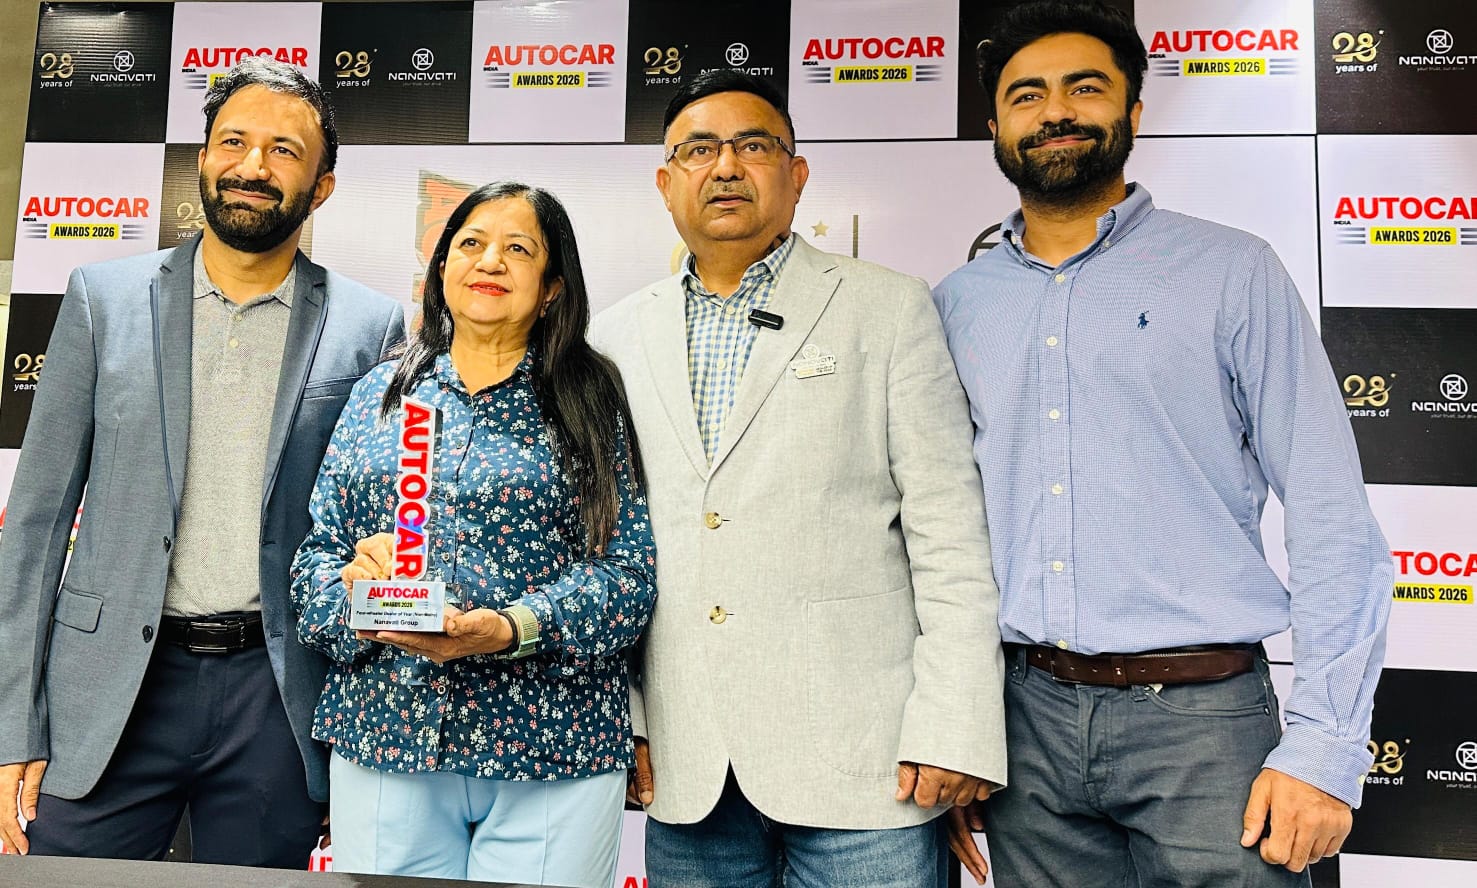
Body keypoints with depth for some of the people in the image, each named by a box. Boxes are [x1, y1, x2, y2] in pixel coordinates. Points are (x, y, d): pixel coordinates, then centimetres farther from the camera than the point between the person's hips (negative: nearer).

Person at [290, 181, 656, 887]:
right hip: (383, 737, 3)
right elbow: (316, 546, 9)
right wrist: (355, 593, -13)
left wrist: (510, 629, -22)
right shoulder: (379, 393, 11)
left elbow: (629, 569, -7)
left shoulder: (590, 402, 0)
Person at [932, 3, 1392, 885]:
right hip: (1026, 714, 3)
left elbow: (1333, 523, -4)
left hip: (1199, 713, -2)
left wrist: (1324, 745, -11)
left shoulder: (1232, 271, 0)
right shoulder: (957, 304, 7)